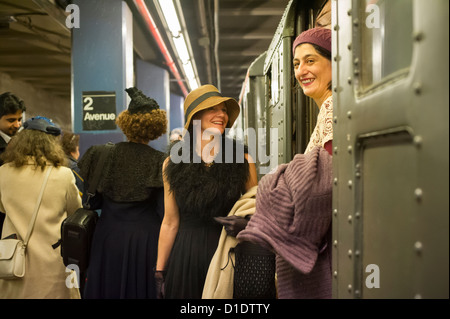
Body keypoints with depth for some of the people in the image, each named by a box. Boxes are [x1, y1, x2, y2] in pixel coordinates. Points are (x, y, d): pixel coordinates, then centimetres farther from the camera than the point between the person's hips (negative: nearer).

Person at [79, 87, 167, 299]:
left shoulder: (103, 155, -4)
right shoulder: (160, 162, -13)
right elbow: (165, 211, -12)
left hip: (108, 238, 3)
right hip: (145, 240, -2)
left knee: (108, 289, 14)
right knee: (141, 289, 9)